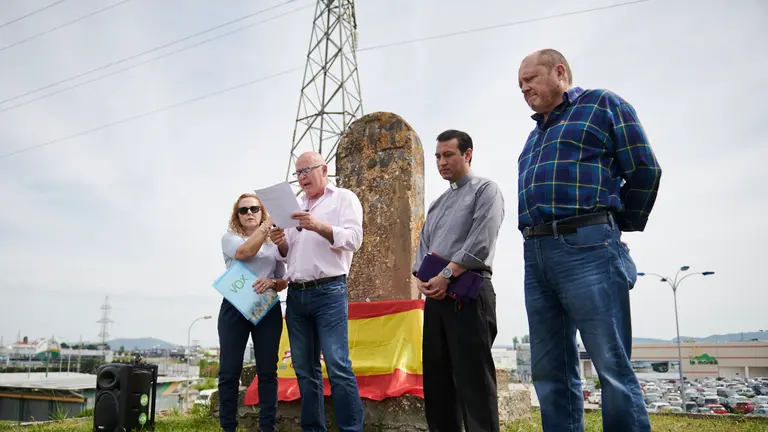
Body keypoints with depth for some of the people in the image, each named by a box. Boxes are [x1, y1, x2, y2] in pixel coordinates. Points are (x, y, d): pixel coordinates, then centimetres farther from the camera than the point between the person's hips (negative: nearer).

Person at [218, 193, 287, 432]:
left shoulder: (274, 242, 12)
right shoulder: (230, 237, 7)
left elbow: (284, 281, 12)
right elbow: (244, 252, -17)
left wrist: (272, 282, -11)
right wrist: (269, 222, -22)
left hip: (267, 309, 2)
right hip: (234, 307, -2)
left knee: (267, 370, 3)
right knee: (229, 370, 0)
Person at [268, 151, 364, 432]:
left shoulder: (344, 198, 5)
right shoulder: (295, 205, 21)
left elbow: (354, 238, -8)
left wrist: (319, 226, -20)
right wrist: (281, 243, -1)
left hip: (328, 292, -6)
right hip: (296, 294, 6)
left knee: (338, 367, -12)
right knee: (305, 369, 8)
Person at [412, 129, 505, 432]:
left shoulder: (485, 190, 2)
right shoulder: (437, 204, 24)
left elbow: (480, 243, -12)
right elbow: (423, 247, 17)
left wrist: (446, 276, -15)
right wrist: (422, 279, -2)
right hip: (435, 295, 8)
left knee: (473, 378, -7)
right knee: (436, 377, 9)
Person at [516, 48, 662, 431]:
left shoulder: (602, 104, 7)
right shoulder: (535, 135, 27)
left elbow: (645, 170, 0)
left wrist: (618, 227, 6)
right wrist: (536, 242, 14)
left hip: (586, 247, -7)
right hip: (535, 255, 7)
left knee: (613, 368, -7)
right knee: (550, 373, 7)